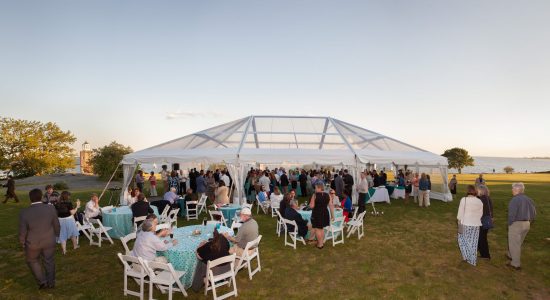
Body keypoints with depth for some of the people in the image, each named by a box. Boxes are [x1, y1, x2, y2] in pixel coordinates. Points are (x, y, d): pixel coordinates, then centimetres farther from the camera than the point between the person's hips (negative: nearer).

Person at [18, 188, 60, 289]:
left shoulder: (24, 212, -20)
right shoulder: (51, 208, -16)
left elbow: (22, 230, -12)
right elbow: (56, 225, -5)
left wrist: (22, 242, 6)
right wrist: (56, 235, 14)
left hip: (33, 243, -1)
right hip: (49, 241, 2)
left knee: (32, 260, 24)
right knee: (49, 261, 18)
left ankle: (42, 281, 22)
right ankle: (51, 283, 31)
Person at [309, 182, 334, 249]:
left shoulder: (315, 195, -11)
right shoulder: (327, 195, 2)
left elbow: (311, 206, -13)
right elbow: (331, 206, 3)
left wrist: (310, 203, 8)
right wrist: (332, 215, 10)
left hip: (317, 214, -5)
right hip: (325, 213, 5)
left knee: (317, 229, 7)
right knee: (322, 228, 20)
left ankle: (320, 244, 11)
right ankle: (322, 242, 28)